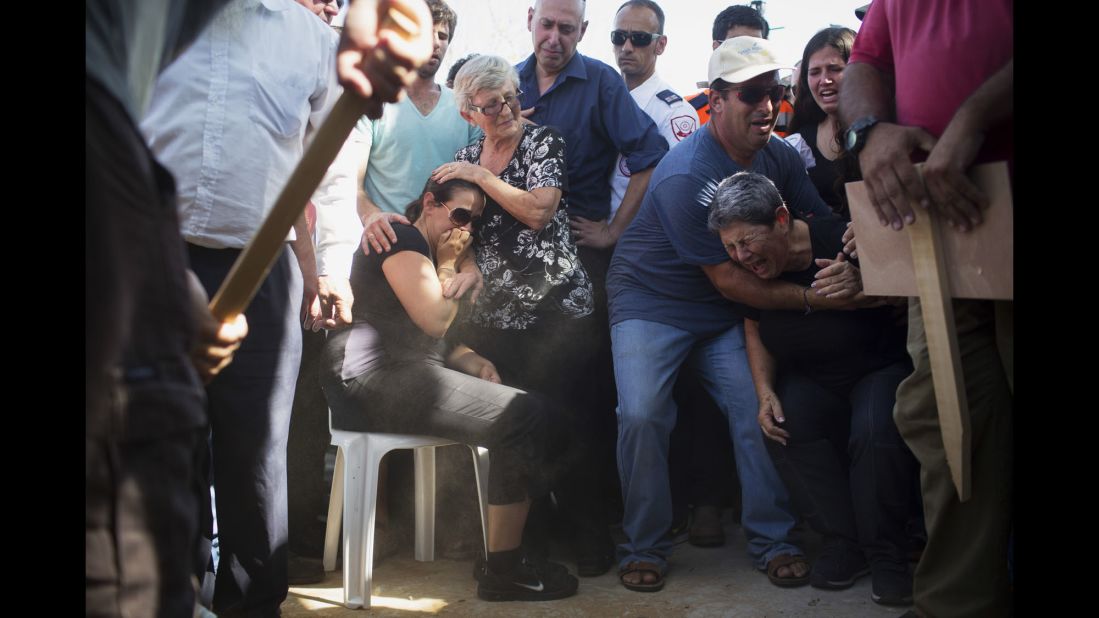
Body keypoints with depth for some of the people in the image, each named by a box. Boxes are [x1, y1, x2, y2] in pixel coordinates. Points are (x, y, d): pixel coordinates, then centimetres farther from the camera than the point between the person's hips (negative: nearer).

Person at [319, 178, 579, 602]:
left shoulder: (426, 251, 28)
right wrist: (448, 264, 4)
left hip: (403, 374, 10)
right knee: (523, 417, -21)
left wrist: (469, 359, 5)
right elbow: (435, 318, -13)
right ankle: (503, 570, -17)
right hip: (378, 376, -10)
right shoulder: (403, 238, -3)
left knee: (530, 414, -3)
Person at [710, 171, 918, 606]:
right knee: (784, 426, -25)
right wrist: (765, 393, -9)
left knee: (875, 431, -32)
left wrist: (864, 285, -42)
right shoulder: (751, 269, -10)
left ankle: (886, 557, -10)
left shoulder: (842, 241, -26)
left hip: (882, 369, -4)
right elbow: (755, 330, 5)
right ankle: (844, 544, -9)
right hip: (813, 381, 4)